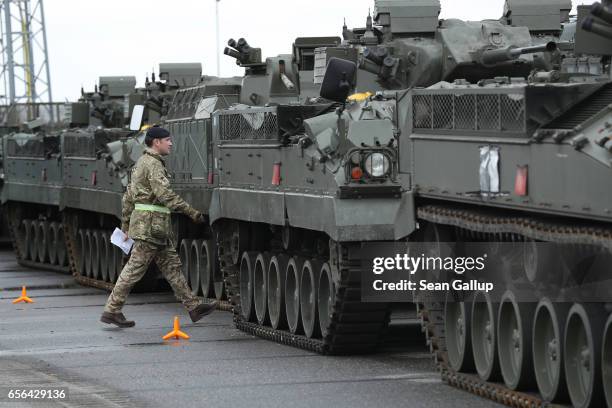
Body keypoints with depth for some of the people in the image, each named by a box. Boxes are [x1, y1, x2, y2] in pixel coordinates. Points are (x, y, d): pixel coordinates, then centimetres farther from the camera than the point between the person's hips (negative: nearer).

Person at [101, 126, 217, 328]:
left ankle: (193, 306, 12)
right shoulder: (153, 164, -14)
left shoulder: (141, 163, 18)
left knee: (171, 266, 10)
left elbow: (128, 196, 21)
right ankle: (112, 310, -3)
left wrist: (125, 225, 24)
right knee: (135, 268, -6)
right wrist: (191, 212, -23)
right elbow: (164, 194, -24)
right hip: (150, 223, -10)